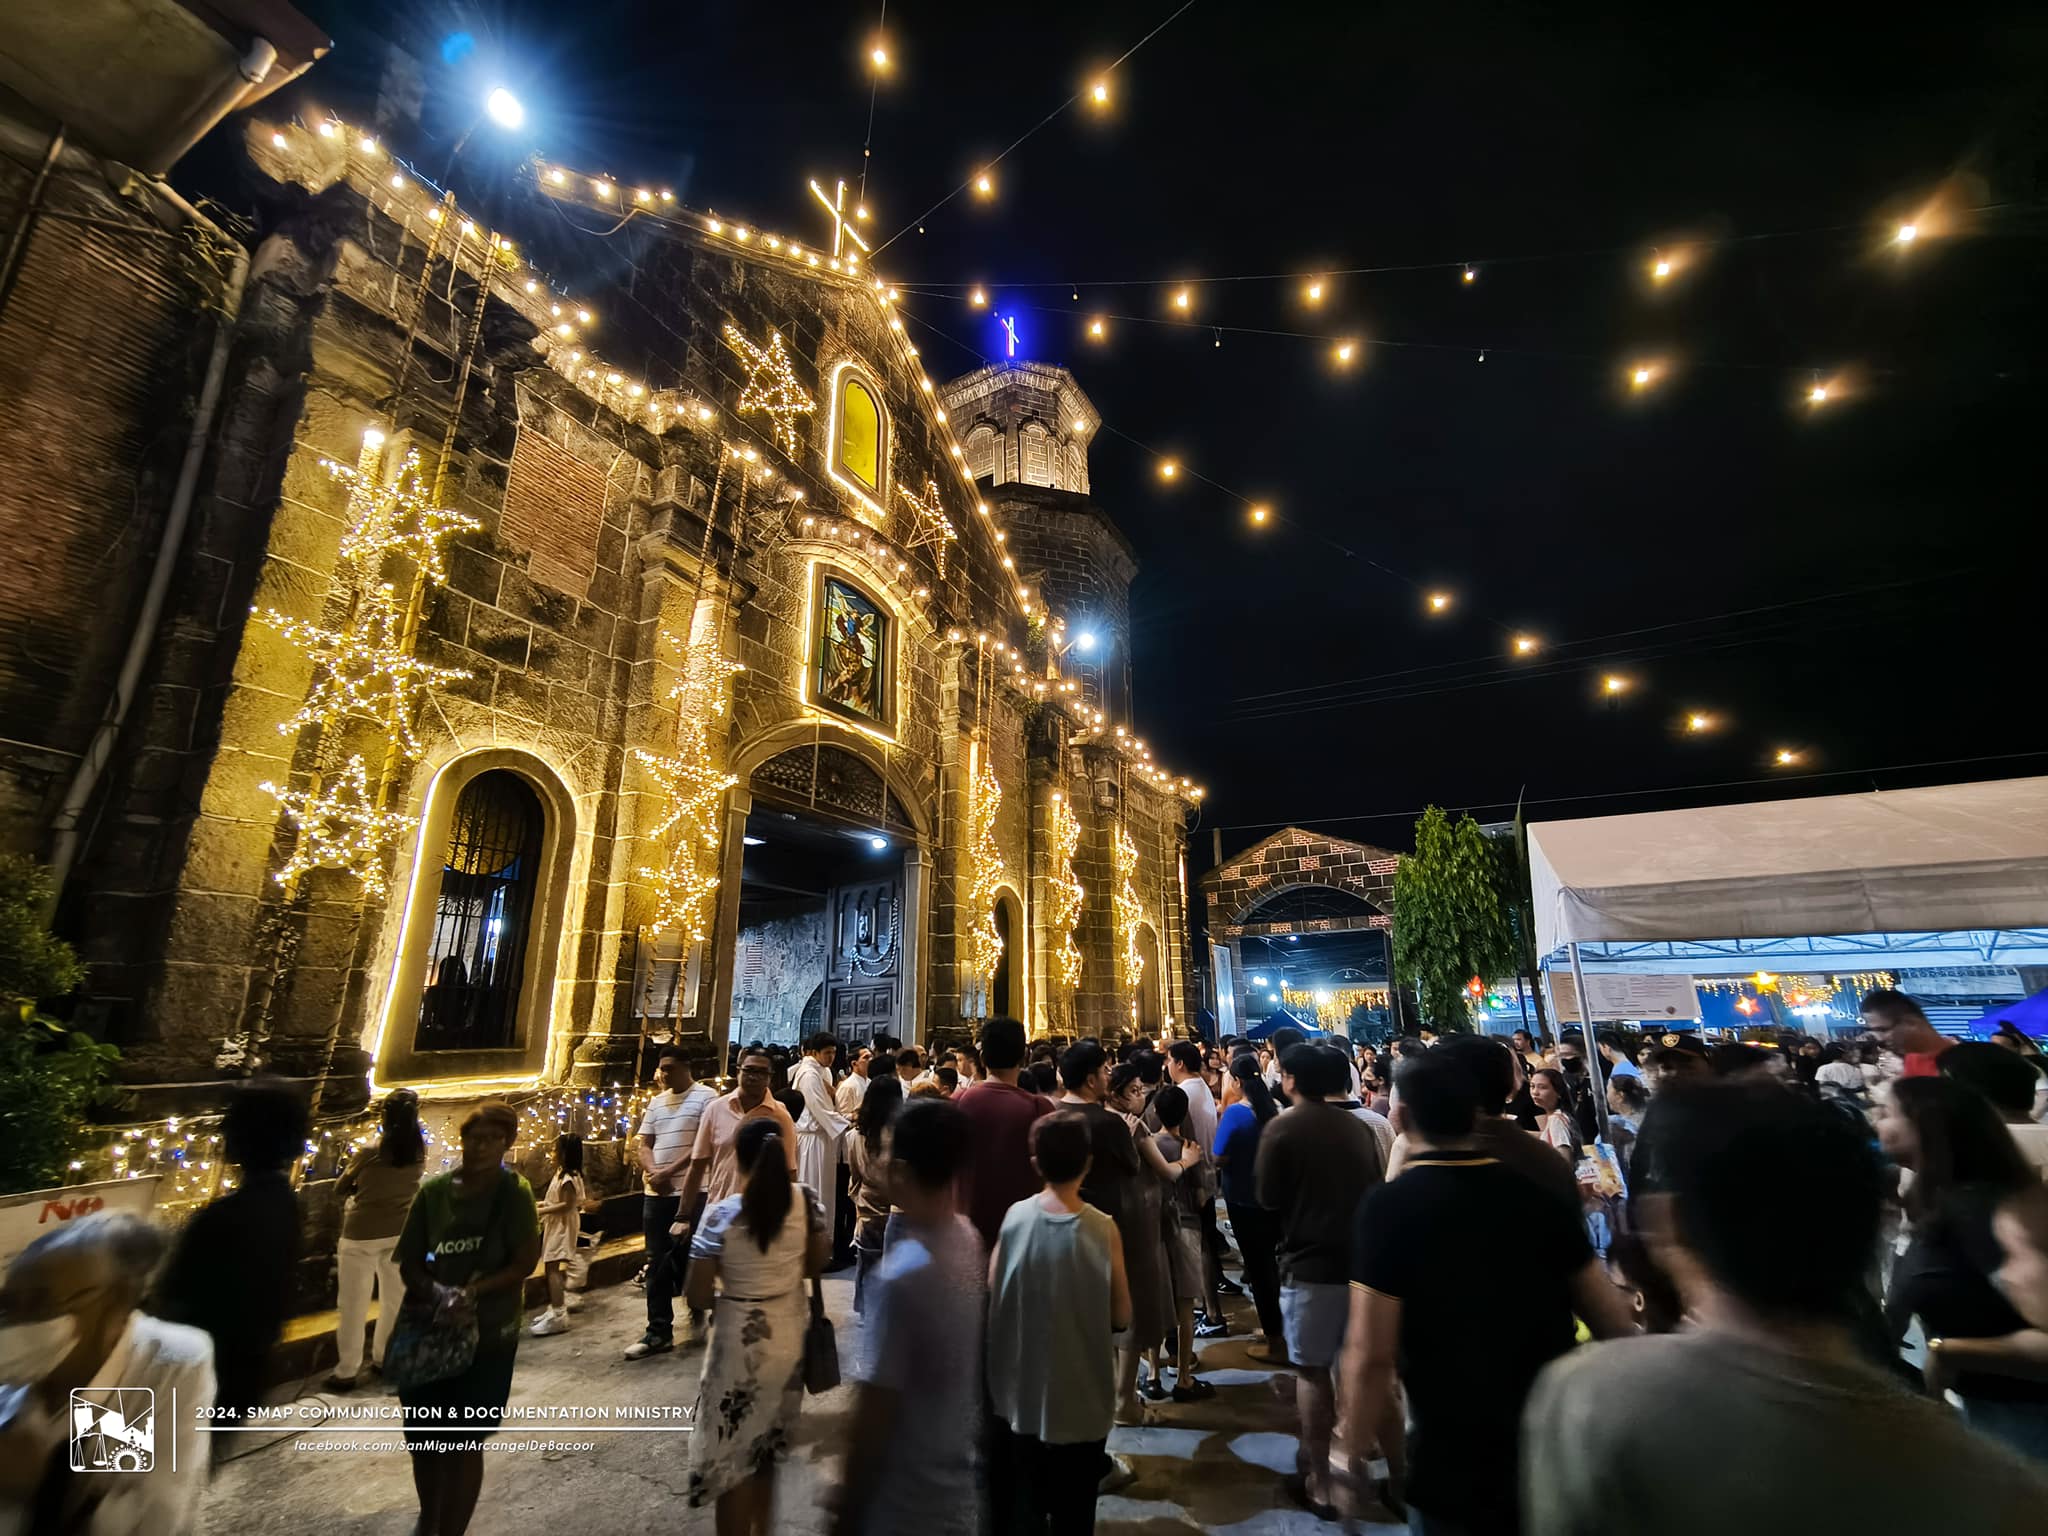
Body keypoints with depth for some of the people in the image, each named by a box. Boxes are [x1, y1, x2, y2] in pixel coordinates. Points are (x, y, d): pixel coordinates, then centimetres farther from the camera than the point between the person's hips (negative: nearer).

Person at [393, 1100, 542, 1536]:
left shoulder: (515, 1194, -12)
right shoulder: (434, 1190, -4)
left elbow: (525, 1263, -13)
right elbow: (408, 1261, 0)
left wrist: (473, 1292, -23)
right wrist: (437, 1292, -19)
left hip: (487, 1337, -3)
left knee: (465, 1444, 7)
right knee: (423, 1439, 17)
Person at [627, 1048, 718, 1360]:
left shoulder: (705, 1097, -8)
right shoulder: (656, 1102, 13)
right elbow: (644, 1145, 12)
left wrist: (669, 1172, -16)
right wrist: (653, 1171, -8)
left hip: (691, 1192, -6)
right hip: (655, 1193, 6)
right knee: (658, 1264, 9)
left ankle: (697, 1313, 29)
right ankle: (658, 1332, 19)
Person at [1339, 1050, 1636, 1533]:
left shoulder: (1388, 1207, -21)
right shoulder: (1538, 1193, -7)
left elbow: (1370, 1356, -21)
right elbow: (1613, 1320, 0)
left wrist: (1354, 1449, -5)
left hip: (1452, 1461, -4)